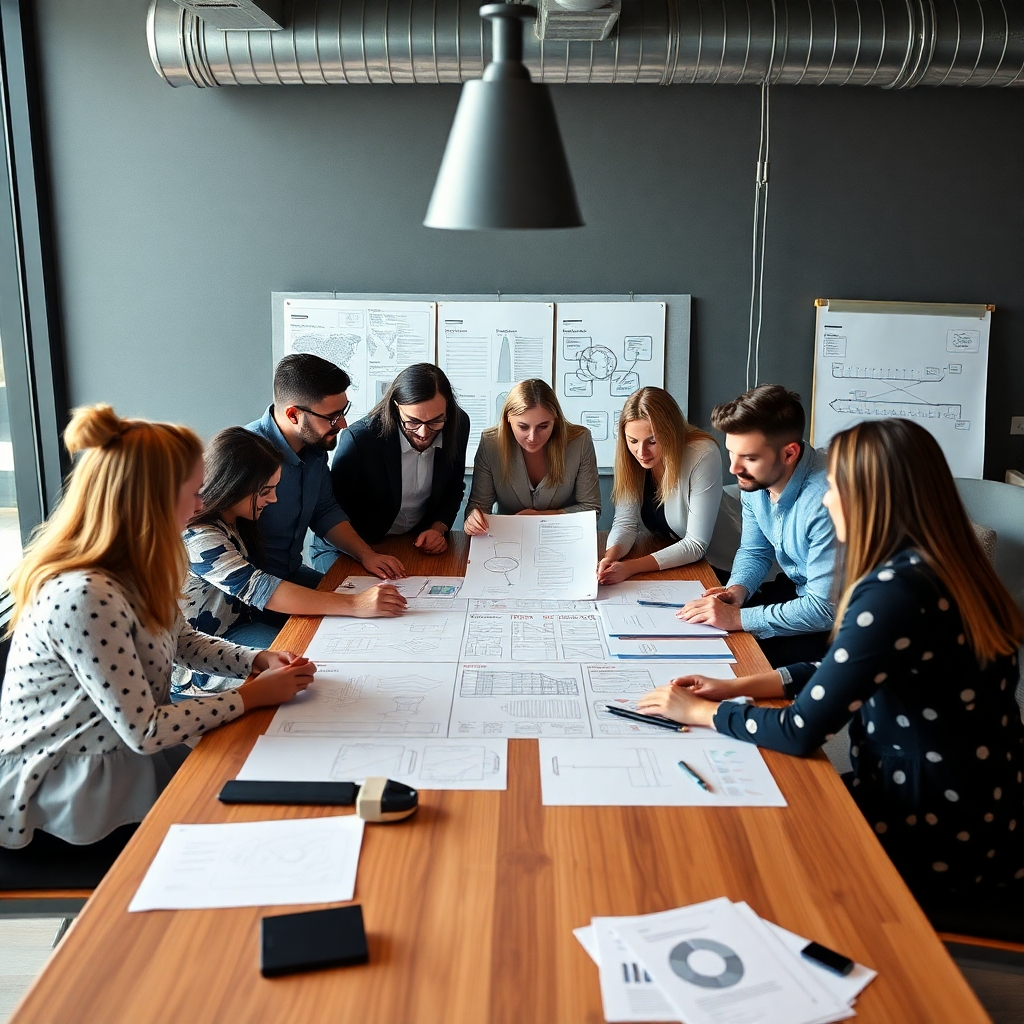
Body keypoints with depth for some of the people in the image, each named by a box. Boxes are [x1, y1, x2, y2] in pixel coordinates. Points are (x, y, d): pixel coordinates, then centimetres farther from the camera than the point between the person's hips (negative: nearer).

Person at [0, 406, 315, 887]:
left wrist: (259, 660, -3)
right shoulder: (83, 597, -32)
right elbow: (143, 730, -27)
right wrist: (251, 695, -17)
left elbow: (183, 640, 14)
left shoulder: (130, 573, -3)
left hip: (122, 758, 8)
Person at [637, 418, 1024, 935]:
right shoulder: (937, 567, 2)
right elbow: (844, 671, 12)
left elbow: (801, 732, -23)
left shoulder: (897, 591, -27)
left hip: (942, 838, -8)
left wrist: (699, 711, -8)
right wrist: (738, 685, 6)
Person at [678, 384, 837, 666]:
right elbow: (754, 552, 9)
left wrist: (738, 617, -30)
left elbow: (826, 609, -31)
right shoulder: (754, 479, -8)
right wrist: (737, 590, -12)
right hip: (795, 589, 7)